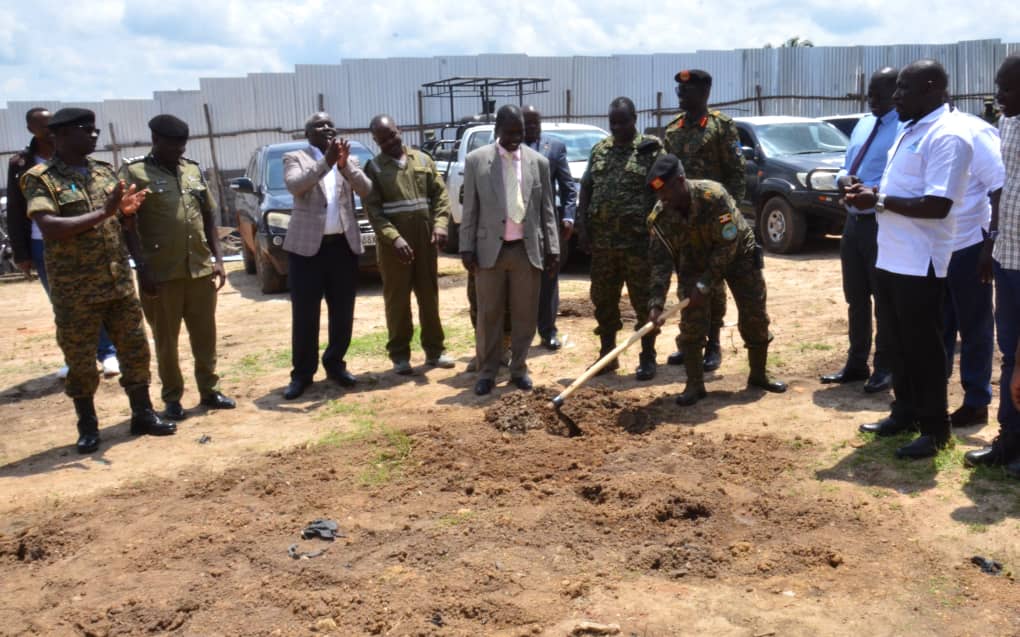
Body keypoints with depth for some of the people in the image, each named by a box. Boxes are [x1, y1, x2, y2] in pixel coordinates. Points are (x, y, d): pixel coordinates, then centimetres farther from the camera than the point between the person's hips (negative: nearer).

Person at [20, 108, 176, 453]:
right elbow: (49, 228, -21)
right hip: (74, 290, -5)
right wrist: (102, 213, -23)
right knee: (80, 361, 6)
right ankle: (87, 426, 21)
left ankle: (142, 414, 22)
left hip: (119, 283, 5)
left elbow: (124, 221, 15)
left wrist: (141, 260, 5)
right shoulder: (40, 178, -8)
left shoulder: (105, 171, 9)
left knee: (135, 349, 9)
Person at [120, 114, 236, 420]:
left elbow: (209, 216, 15)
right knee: (166, 340, 7)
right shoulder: (134, 172, -4)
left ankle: (209, 390, 23)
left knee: (205, 335, 11)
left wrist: (217, 258, 8)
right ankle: (172, 399, 18)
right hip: (161, 273, -4)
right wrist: (142, 270, -11)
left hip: (201, 269, 4)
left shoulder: (193, 170, 11)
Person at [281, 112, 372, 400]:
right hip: (307, 246, -3)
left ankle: (335, 364, 24)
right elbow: (294, 185, -17)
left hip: (344, 245, 3)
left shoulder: (348, 159, 12)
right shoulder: (295, 158, 4)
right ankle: (302, 373, 10)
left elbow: (366, 190, -3)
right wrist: (326, 163, -25)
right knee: (304, 315, 1)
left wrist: (344, 165, -19)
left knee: (342, 313, 9)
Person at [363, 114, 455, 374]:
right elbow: (373, 210, -8)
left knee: (429, 297, 10)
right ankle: (400, 354, 14)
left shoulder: (423, 160, 9)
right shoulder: (373, 168, 0)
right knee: (397, 301, 4)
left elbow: (440, 194, 6)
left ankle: (434, 350, 20)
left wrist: (440, 224, -11)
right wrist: (394, 238, -20)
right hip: (393, 245, -3)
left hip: (426, 241, 3)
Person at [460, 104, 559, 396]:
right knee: (489, 315, 4)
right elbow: (470, 209, 2)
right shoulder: (476, 160, 0)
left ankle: (519, 368, 21)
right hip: (490, 249, -1)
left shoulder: (539, 162, 5)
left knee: (525, 315, 7)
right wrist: (467, 248, -3)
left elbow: (547, 210, 7)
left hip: (527, 250, 2)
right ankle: (487, 372, 16)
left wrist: (552, 248, 3)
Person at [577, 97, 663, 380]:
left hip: (638, 241, -5)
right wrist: (583, 227, 4)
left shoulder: (650, 149, -2)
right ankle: (607, 355, 23)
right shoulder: (599, 150, 13)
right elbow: (586, 189, 13)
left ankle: (647, 358, 13)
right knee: (603, 300, 11)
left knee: (644, 301, 2)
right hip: (602, 241, 5)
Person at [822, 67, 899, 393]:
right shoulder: (863, 124, 14)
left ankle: (884, 367, 17)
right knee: (855, 297, 15)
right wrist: (842, 178, -4)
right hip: (854, 221, 8)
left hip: (882, 224, -8)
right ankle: (857, 364, 28)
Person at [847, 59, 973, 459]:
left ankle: (934, 430, 13)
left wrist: (879, 201, -18)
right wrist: (871, 193, 5)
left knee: (922, 347, 0)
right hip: (890, 257, 10)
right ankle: (905, 412, 32)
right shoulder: (910, 131, 15)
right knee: (894, 343, 17)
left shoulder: (947, 136, -16)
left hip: (920, 263, -10)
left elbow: (937, 205, -24)